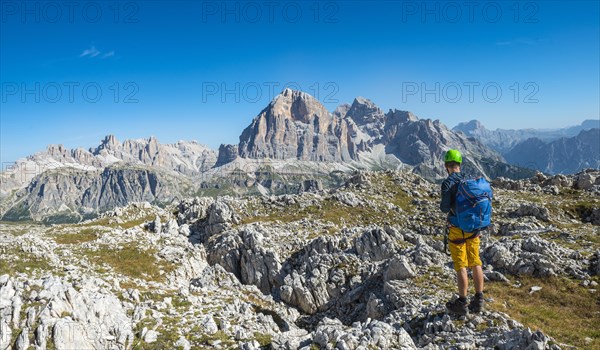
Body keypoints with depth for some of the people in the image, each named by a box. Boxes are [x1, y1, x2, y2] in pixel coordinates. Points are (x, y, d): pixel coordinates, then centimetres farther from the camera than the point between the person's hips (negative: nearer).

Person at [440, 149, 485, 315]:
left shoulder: (448, 183, -15)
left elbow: (445, 207, -19)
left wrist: (443, 205, 2)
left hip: (457, 229, -5)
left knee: (461, 266, 3)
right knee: (476, 263, 13)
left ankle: (462, 304, 13)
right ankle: (478, 301, 22)